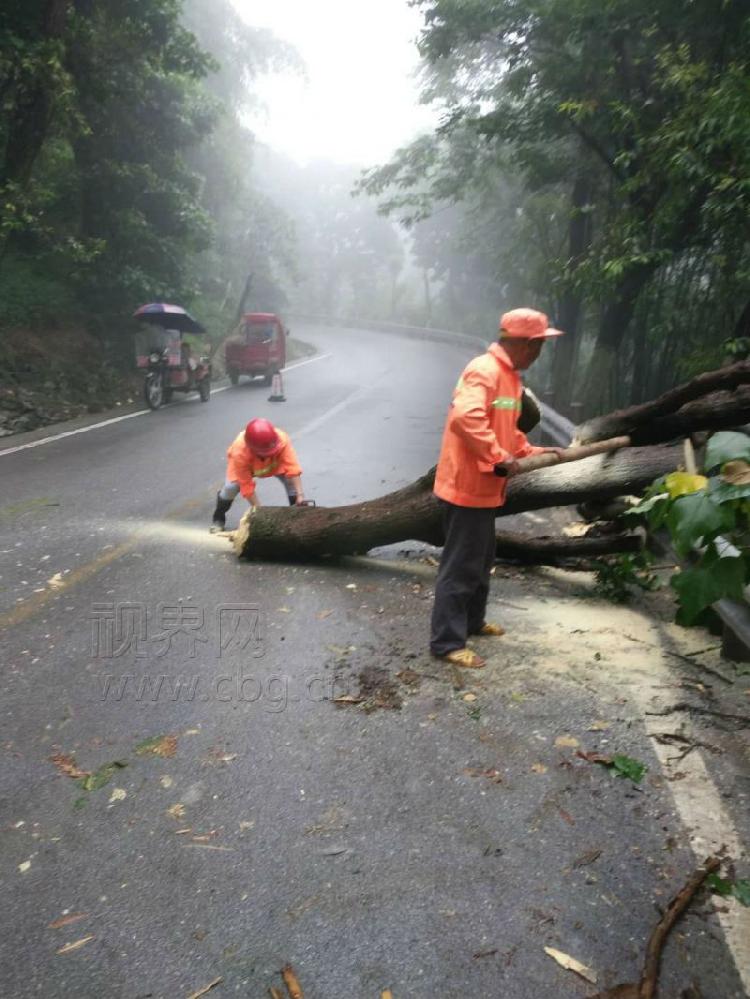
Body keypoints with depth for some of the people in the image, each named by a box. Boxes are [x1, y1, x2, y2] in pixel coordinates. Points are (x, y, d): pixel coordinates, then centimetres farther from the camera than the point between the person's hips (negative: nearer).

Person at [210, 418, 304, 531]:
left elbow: (293, 469, -44)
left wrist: (300, 495, -50)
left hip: (275, 461, 1)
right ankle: (218, 519, 6)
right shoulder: (240, 453, -43)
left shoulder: (282, 440, -43)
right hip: (246, 461, -1)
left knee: (291, 481, -20)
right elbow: (247, 485, -35)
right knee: (231, 486, -20)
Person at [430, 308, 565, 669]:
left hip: (483, 487, 11)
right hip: (467, 486, -10)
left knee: (481, 561, 22)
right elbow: (466, 418, -34)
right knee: (461, 566, -4)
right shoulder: (485, 371, -18)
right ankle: (447, 642, 5)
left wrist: (532, 452, 13)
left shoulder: (508, 375, 15)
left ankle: (472, 621, 38)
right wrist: (499, 458, -28)